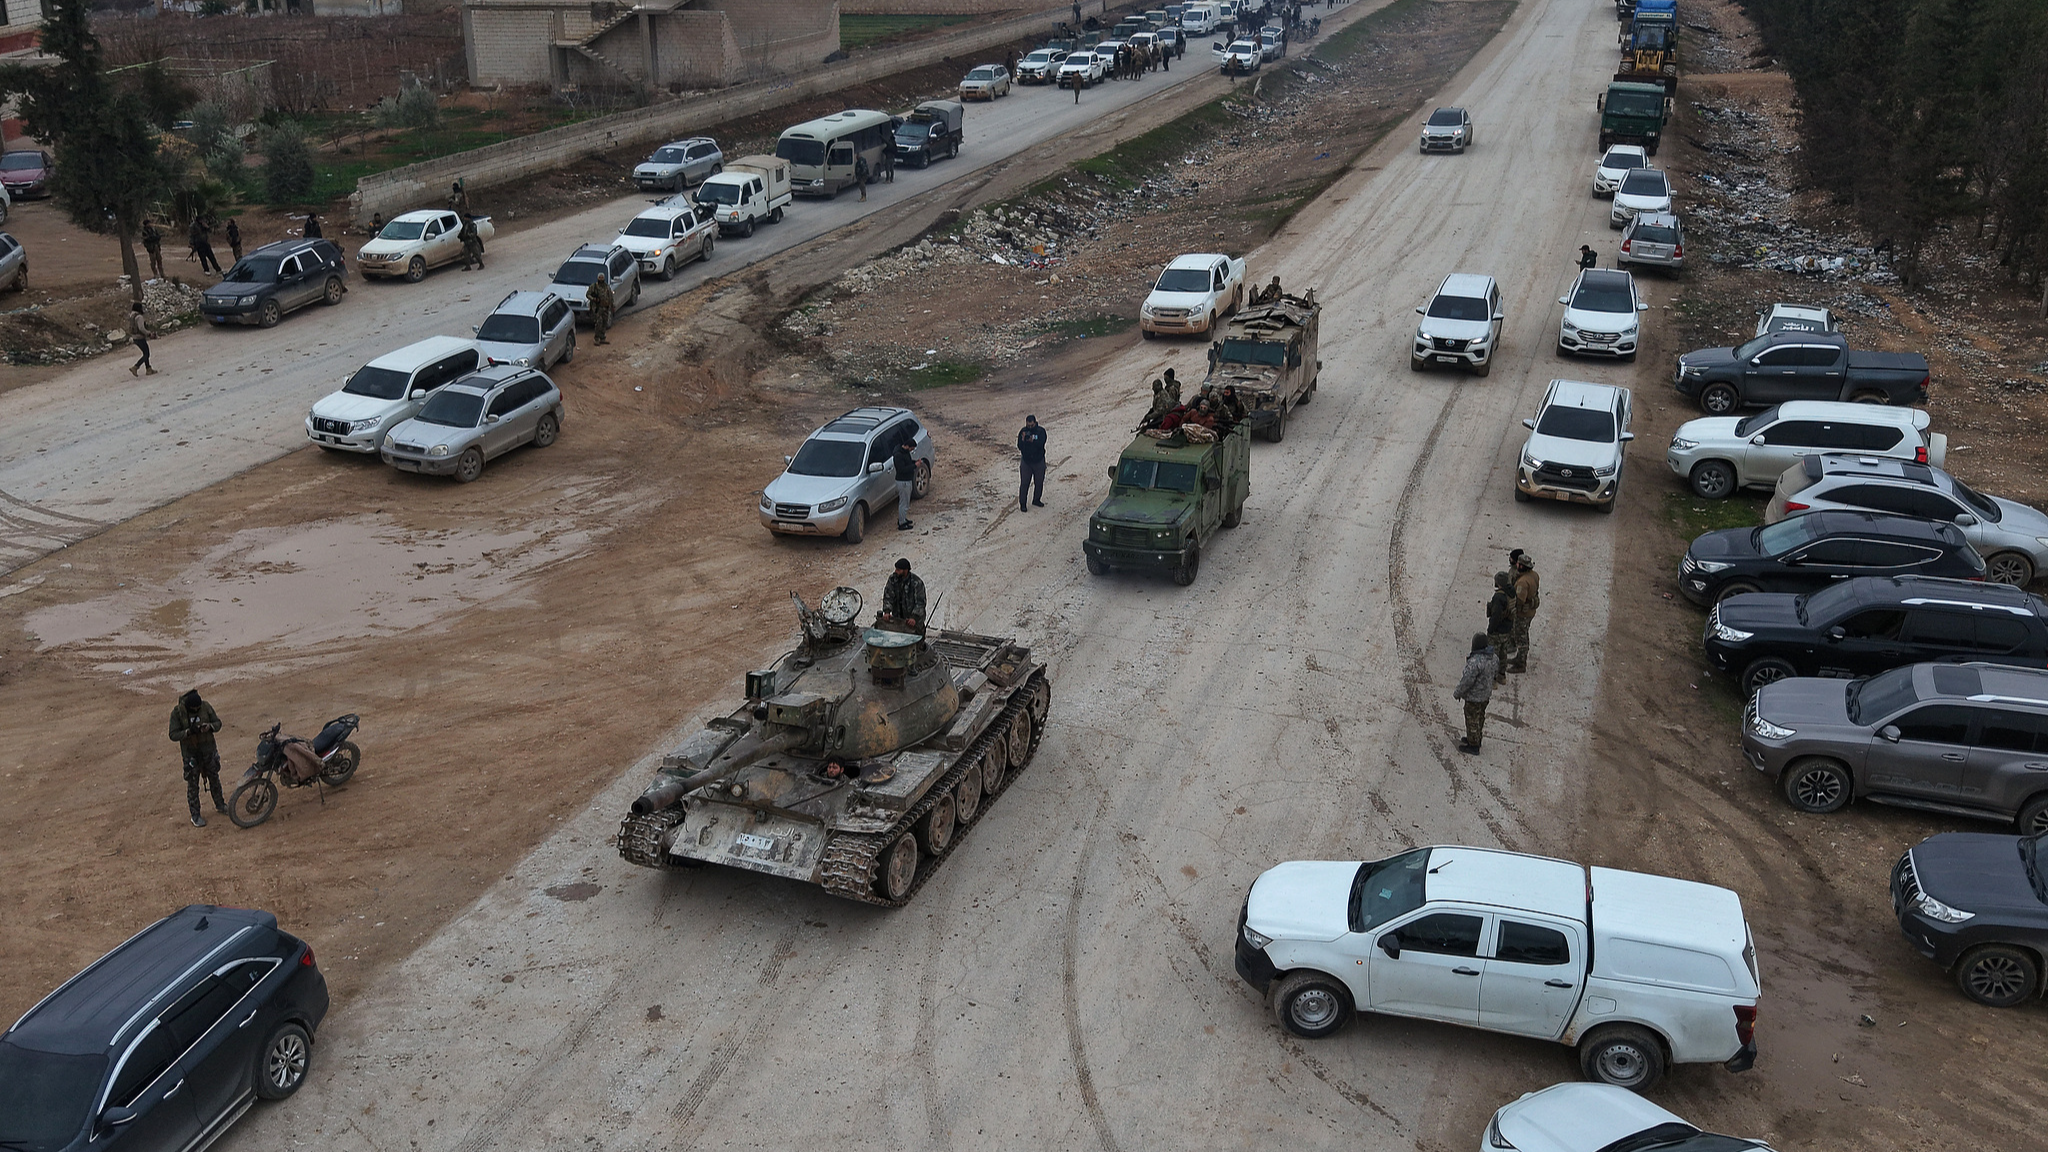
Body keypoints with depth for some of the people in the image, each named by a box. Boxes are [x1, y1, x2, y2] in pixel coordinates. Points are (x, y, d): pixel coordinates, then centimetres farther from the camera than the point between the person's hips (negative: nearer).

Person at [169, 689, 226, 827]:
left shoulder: (206, 707, -10)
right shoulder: (177, 712, -16)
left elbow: (218, 723, -2)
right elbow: (173, 734, -16)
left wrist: (210, 726, -25)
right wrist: (189, 731, -33)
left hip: (208, 749, 3)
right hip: (190, 752, -3)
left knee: (214, 778, 17)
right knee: (192, 784, 4)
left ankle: (219, 805, 36)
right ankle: (195, 815, 14)